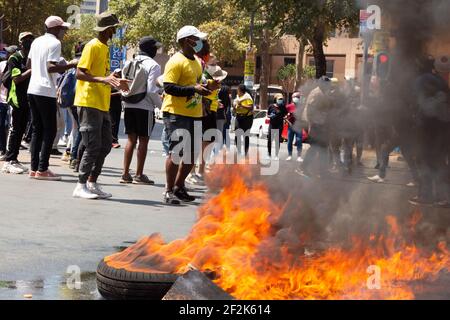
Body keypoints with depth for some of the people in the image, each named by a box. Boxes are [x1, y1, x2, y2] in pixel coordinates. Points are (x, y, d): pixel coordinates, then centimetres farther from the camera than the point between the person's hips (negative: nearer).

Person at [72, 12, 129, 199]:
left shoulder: (105, 48, 17)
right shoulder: (93, 46, -10)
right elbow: (80, 73, -17)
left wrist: (116, 83, 20)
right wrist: (104, 80, -28)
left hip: (102, 105, 9)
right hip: (89, 104, -9)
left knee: (105, 145, 8)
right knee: (93, 146, -9)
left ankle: (92, 183, 15)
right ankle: (81, 187, -4)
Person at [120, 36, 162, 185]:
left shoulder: (129, 63, 9)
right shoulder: (152, 65, -10)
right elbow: (151, 90, -15)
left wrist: (126, 100, 17)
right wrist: (160, 104, -3)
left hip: (129, 105, 6)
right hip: (145, 107, -6)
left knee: (131, 139, 12)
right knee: (143, 140, 2)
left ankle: (125, 174, 11)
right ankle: (139, 175, 4)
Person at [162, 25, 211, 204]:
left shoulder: (197, 62, 17)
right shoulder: (176, 61, -12)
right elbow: (168, 87, -20)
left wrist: (204, 89, 10)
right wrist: (194, 89, -25)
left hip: (194, 114, 9)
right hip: (176, 114, -9)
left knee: (192, 154, 12)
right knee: (176, 152, -6)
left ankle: (179, 187, 26)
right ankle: (169, 192, 2)